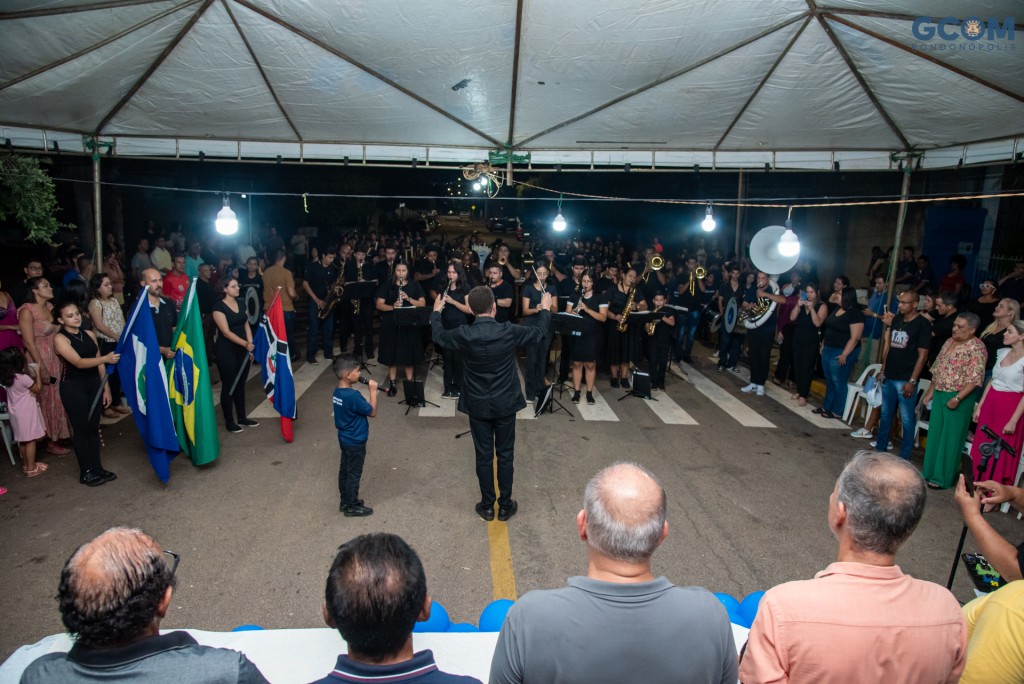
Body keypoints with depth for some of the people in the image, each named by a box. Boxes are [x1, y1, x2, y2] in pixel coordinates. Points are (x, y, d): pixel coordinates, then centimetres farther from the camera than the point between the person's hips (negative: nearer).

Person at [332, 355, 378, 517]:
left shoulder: (337, 392, -1)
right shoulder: (353, 396, -30)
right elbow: (372, 412, -19)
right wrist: (373, 391, -16)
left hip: (345, 438, 9)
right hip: (355, 442, -9)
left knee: (344, 470, 19)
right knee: (354, 474, 5)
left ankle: (345, 501, 33)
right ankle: (351, 507, 18)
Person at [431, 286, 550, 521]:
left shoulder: (463, 335, -15)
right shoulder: (509, 332, -16)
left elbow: (438, 336, 7)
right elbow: (539, 333, 3)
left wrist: (436, 312, 26)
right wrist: (545, 310, 21)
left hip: (477, 405, 0)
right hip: (505, 404, 0)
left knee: (483, 456, 12)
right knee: (505, 455, 13)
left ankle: (487, 506, 23)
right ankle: (505, 505, 24)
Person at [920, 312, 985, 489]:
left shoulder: (976, 348, -14)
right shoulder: (950, 341, 10)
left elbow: (975, 379, -19)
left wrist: (957, 399, -21)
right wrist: (930, 390, 15)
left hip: (959, 397, -7)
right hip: (940, 394, 8)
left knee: (950, 438, 3)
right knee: (934, 434, 14)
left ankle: (943, 478, 14)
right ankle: (929, 471, 26)